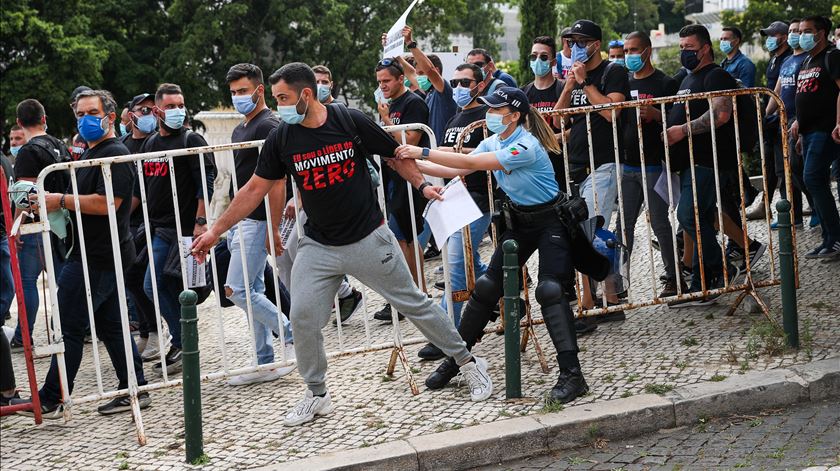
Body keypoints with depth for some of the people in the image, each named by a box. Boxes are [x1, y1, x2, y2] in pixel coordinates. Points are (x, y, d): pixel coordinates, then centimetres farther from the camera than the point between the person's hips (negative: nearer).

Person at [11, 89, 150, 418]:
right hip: (104, 255, 10)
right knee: (110, 324, 12)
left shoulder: (114, 155, -14)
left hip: (97, 257, -10)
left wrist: (61, 200, -19)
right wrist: (51, 203, 9)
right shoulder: (91, 154, 20)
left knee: (70, 326, -6)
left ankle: (51, 401, 0)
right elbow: (84, 201, 27)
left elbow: (106, 203, -24)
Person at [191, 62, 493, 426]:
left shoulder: (351, 122, -12)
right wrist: (215, 231, 3)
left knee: (414, 304, 4)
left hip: (368, 239, -3)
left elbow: (394, 155, 2)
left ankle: (468, 362, 21)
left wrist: (422, 185, -11)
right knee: (302, 317, -6)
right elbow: (256, 189, 3)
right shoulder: (281, 138, -5)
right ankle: (317, 396, 14)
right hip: (318, 246, 3)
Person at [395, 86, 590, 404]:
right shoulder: (493, 142, 0)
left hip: (551, 220, -8)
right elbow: (463, 170, -5)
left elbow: (471, 163, -32)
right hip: (520, 220, 8)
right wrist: (414, 164, -12)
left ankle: (571, 375, -19)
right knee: (487, 286, 5)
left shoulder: (526, 145, -28)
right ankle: (454, 360, 14)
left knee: (550, 290, -21)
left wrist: (423, 153, -31)